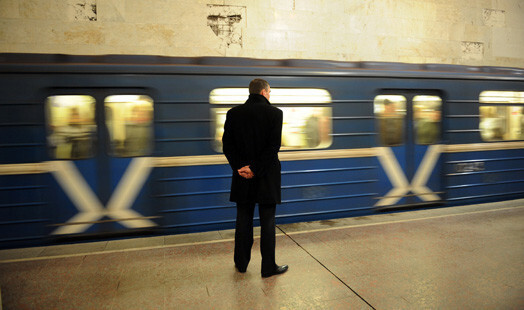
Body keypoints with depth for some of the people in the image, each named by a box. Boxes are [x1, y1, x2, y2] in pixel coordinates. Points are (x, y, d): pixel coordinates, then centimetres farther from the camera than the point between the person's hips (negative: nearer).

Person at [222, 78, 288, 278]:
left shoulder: (233, 113, 2)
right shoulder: (274, 113, -7)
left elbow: (227, 145, -2)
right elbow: (273, 146, -14)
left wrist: (238, 167, -5)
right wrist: (256, 169, -12)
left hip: (242, 174, 3)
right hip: (267, 176, -3)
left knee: (243, 219, 15)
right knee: (267, 221, 7)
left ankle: (241, 263, 27)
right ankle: (268, 267, 17)